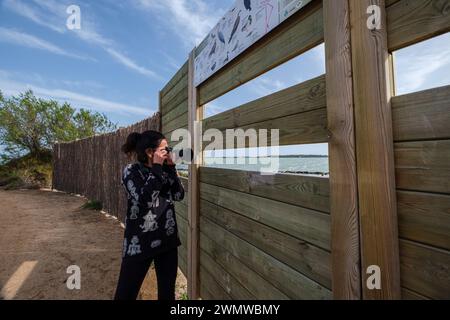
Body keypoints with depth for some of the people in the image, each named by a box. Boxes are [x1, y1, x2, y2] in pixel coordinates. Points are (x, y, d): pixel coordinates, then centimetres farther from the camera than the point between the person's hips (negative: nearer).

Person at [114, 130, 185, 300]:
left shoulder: (164, 170, 4)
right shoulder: (131, 171, -10)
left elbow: (179, 195, -4)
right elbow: (144, 199, -25)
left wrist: (170, 167, -8)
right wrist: (156, 168, -20)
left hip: (167, 240, 5)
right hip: (140, 242, -5)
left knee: (167, 291, 19)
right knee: (126, 292, 10)